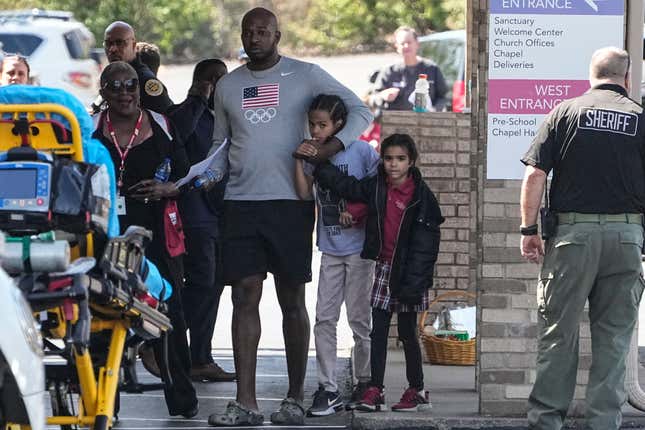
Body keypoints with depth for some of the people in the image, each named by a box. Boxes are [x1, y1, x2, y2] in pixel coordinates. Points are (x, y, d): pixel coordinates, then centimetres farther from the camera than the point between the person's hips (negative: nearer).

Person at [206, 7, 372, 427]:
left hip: (290, 203, -3)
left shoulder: (305, 75, 2)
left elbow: (360, 111, 1)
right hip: (241, 203, 3)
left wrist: (336, 144, -16)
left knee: (292, 300, 2)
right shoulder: (228, 85, 14)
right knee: (245, 297, -3)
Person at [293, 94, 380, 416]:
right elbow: (304, 194, -3)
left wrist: (358, 214, -17)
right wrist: (298, 161, -13)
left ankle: (364, 383, 16)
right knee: (324, 318, 1)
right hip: (330, 248, 5)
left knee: (359, 318, 2)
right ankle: (328, 389, 3)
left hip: (359, 247, -4)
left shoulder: (361, 151, -9)